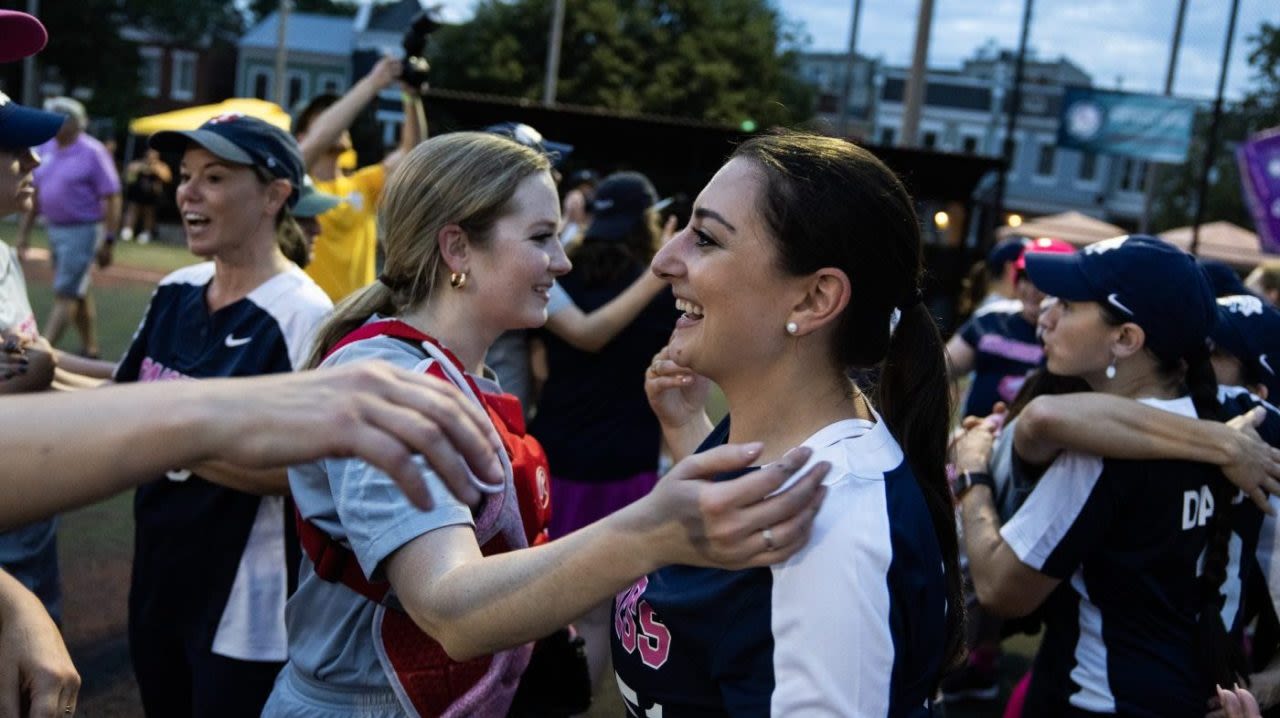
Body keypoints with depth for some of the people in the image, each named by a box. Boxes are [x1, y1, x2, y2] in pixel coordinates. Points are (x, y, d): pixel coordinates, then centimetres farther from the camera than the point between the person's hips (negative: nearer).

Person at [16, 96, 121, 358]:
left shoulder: (92, 152, -11)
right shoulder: (44, 149, 8)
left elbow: (111, 198, -13)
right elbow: (35, 192, 15)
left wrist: (107, 240, -16)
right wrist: (24, 230, 13)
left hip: (83, 231, -7)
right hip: (55, 229, 7)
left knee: (65, 294, -8)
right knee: (78, 293, 14)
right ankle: (89, 349, 24)